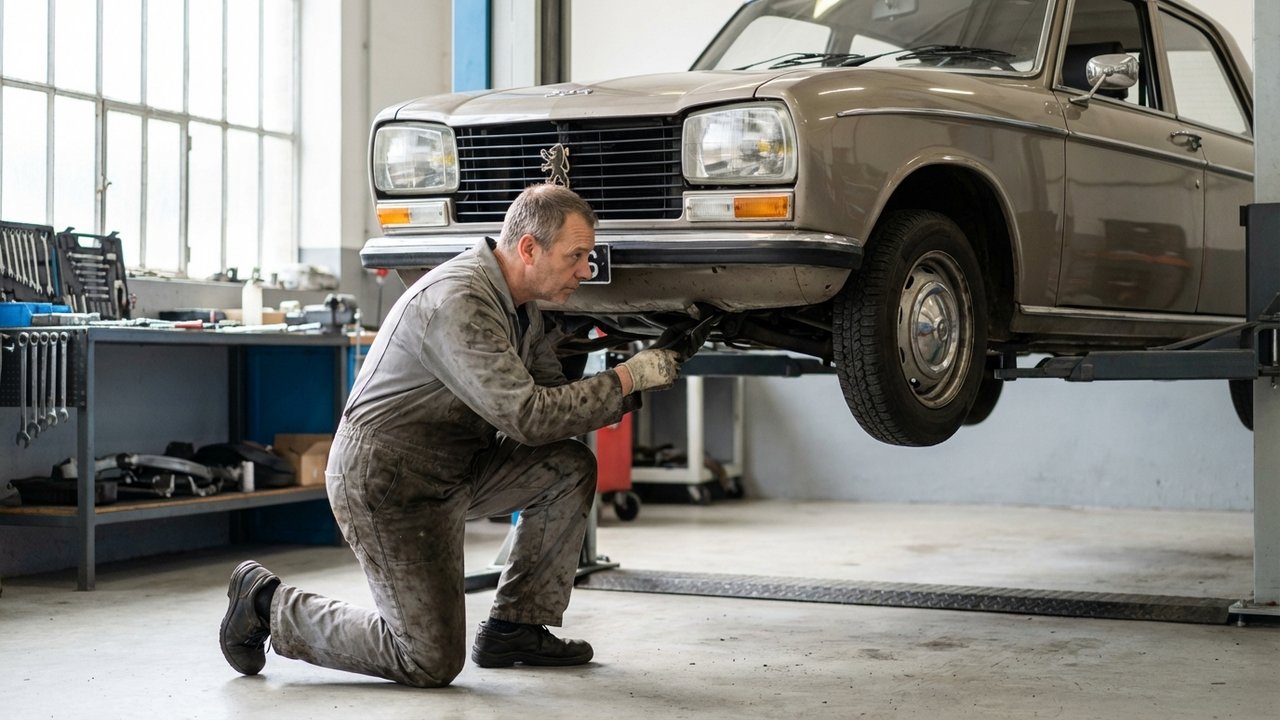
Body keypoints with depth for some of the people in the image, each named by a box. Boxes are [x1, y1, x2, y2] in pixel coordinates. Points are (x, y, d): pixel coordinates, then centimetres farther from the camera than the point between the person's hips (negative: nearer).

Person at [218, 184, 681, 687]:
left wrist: (620, 398, -4)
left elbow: (551, 397, 14)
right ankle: (268, 603, 7)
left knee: (570, 467, -3)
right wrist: (627, 378, -21)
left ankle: (515, 628, 8)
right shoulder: (457, 303, -26)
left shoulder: (521, 306, 5)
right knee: (432, 663, -9)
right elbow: (527, 417, -29)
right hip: (386, 480, -9)